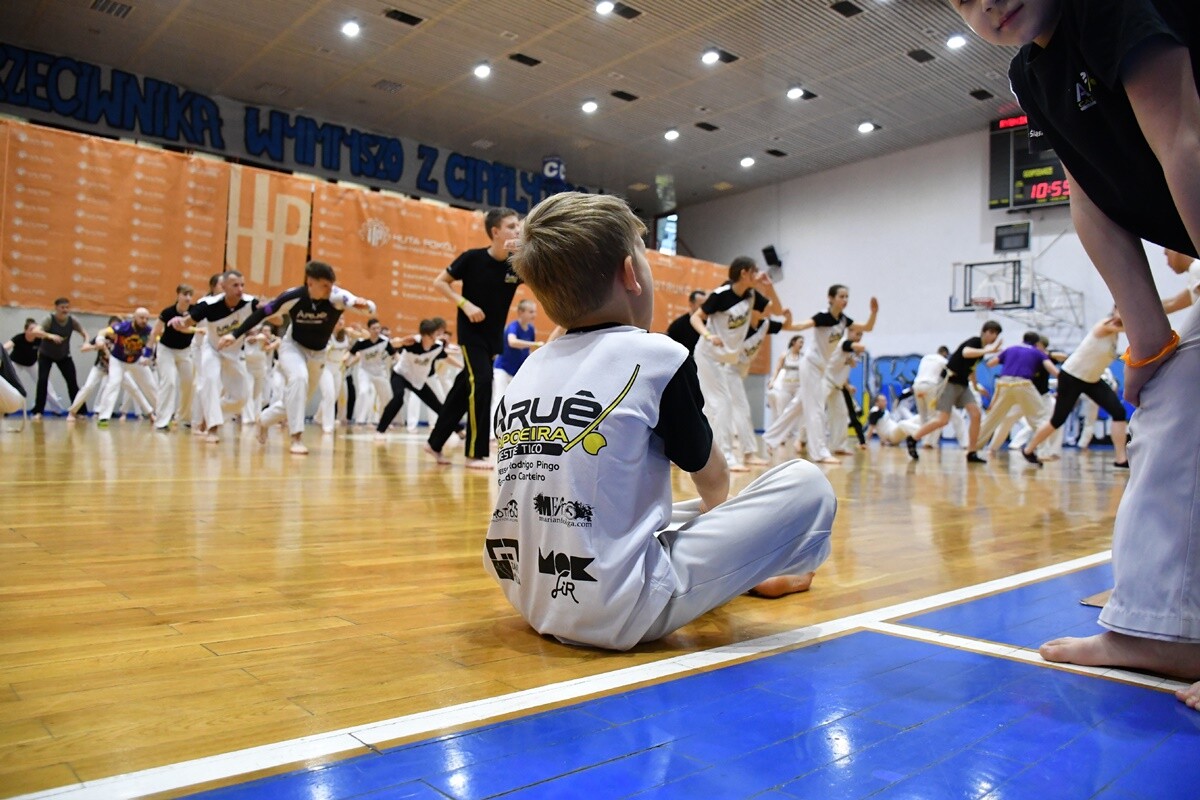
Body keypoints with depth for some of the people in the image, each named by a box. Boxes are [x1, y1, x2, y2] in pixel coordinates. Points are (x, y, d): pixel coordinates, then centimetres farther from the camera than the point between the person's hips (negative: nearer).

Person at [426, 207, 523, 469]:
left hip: (494, 335, 5)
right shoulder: (473, 258, -15)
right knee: (481, 382, -17)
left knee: (465, 387, 10)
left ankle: (435, 442, 25)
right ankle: (475, 454, -9)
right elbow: (439, 282, -6)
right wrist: (465, 304, -19)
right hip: (471, 331, -5)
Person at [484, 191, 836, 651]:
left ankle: (739, 572, 31)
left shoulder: (528, 368, 7)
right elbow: (711, 479, 7)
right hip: (623, 615, -7)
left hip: (533, 599, 7)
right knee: (807, 486, -1)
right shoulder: (658, 355, -9)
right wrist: (714, 504, 31)